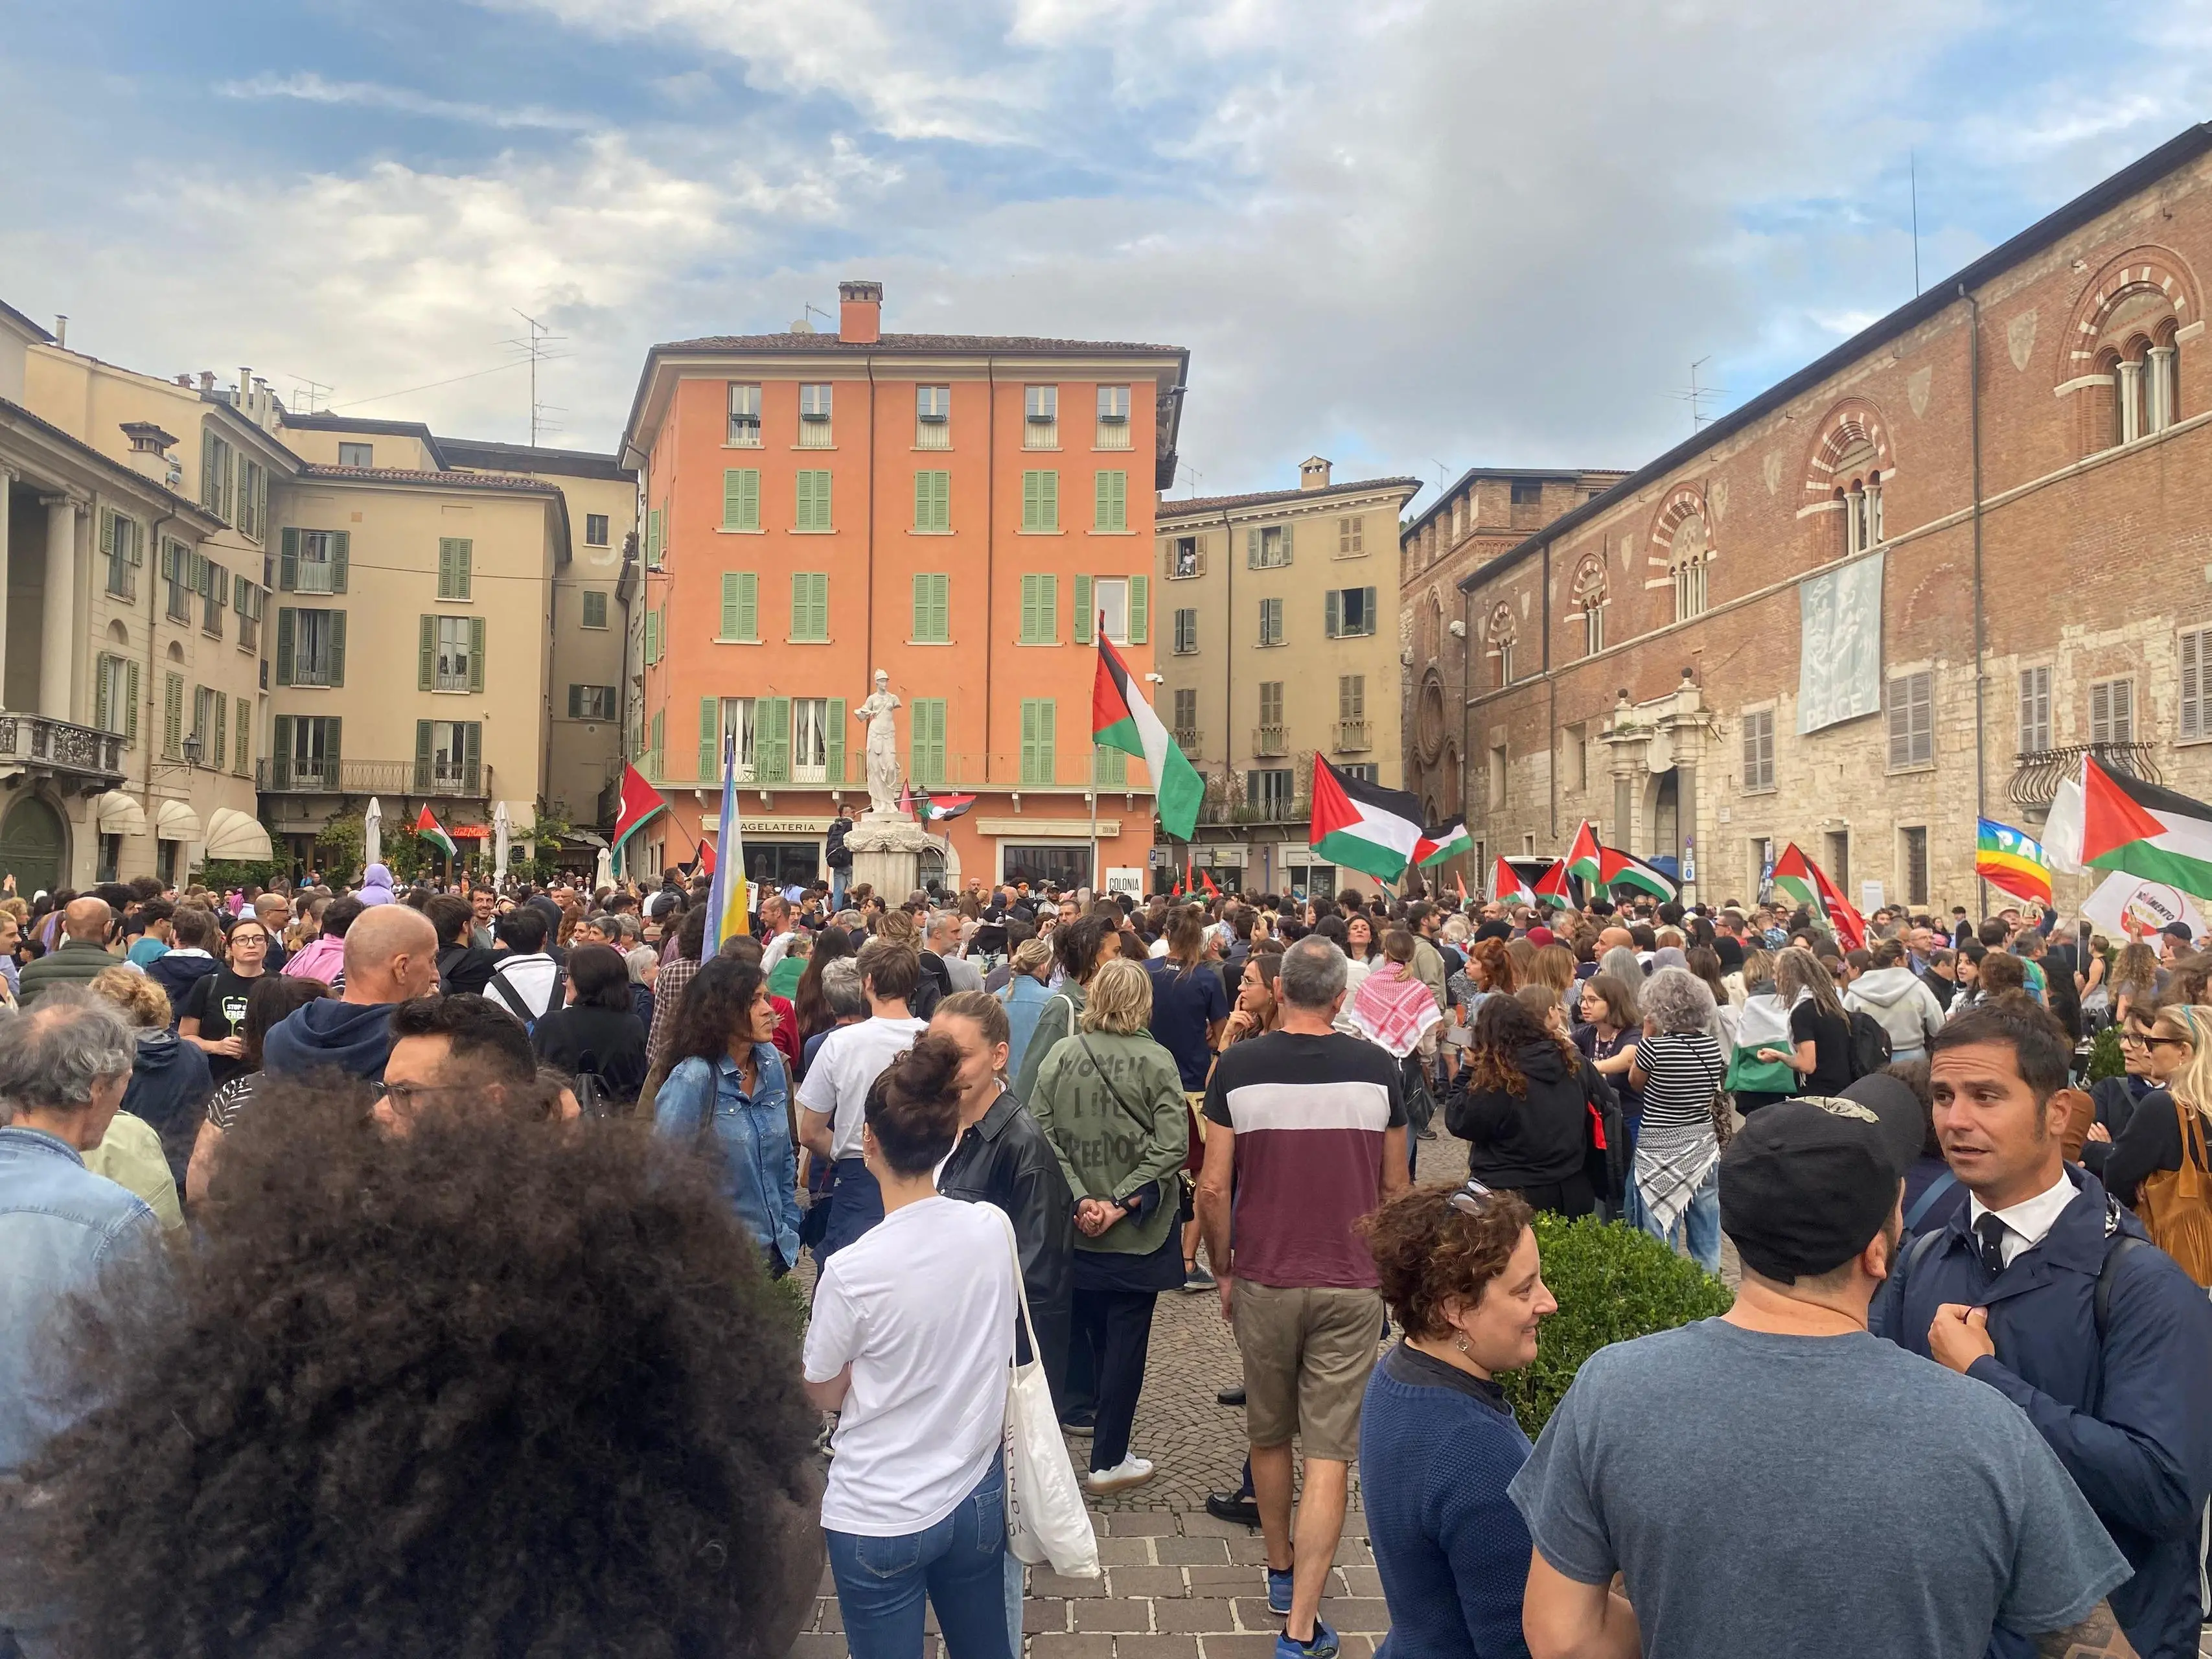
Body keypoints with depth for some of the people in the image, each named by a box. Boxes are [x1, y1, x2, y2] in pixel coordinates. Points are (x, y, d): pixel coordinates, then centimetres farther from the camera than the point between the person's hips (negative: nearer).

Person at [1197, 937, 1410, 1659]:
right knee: (1329, 1454, 5)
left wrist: (1222, 1270, 8)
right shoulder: (1376, 1068, -7)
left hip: (1264, 1281, 1)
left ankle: (1280, 1571, 39)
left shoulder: (1239, 1066, -9)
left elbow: (1213, 1187, -7)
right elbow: (1395, 1187, 1)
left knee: (1269, 1436, 21)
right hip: (1352, 1286, -1)